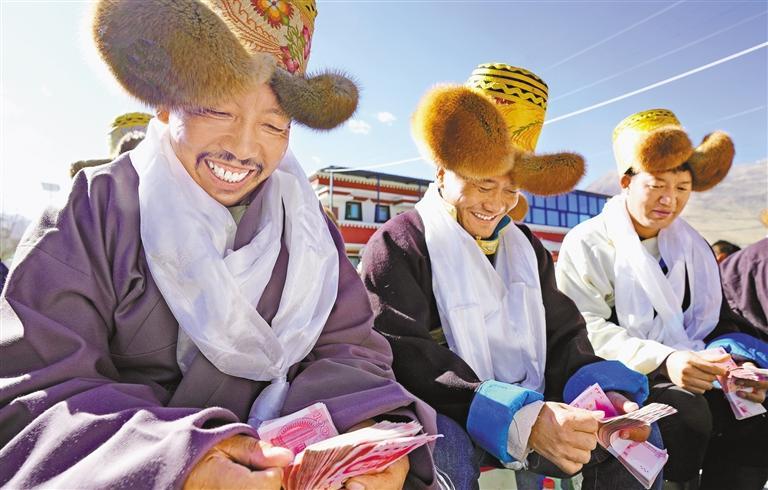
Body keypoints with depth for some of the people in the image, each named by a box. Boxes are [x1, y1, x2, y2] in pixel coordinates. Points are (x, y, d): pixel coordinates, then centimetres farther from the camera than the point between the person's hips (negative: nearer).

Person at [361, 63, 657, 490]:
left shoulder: (526, 246, 13)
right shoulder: (397, 245, -10)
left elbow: (562, 337, 10)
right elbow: (407, 361, -20)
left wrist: (601, 392, -12)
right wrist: (521, 422, -31)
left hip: (535, 411, 7)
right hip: (448, 422, -6)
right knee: (442, 450, -37)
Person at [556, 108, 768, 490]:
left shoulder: (693, 246, 15)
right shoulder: (586, 244, -5)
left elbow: (717, 322, 15)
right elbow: (587, 333, -14)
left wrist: (735, 362, -7)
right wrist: (662, 360, -27)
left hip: (688, 381, 6)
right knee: (685, 411, -30)